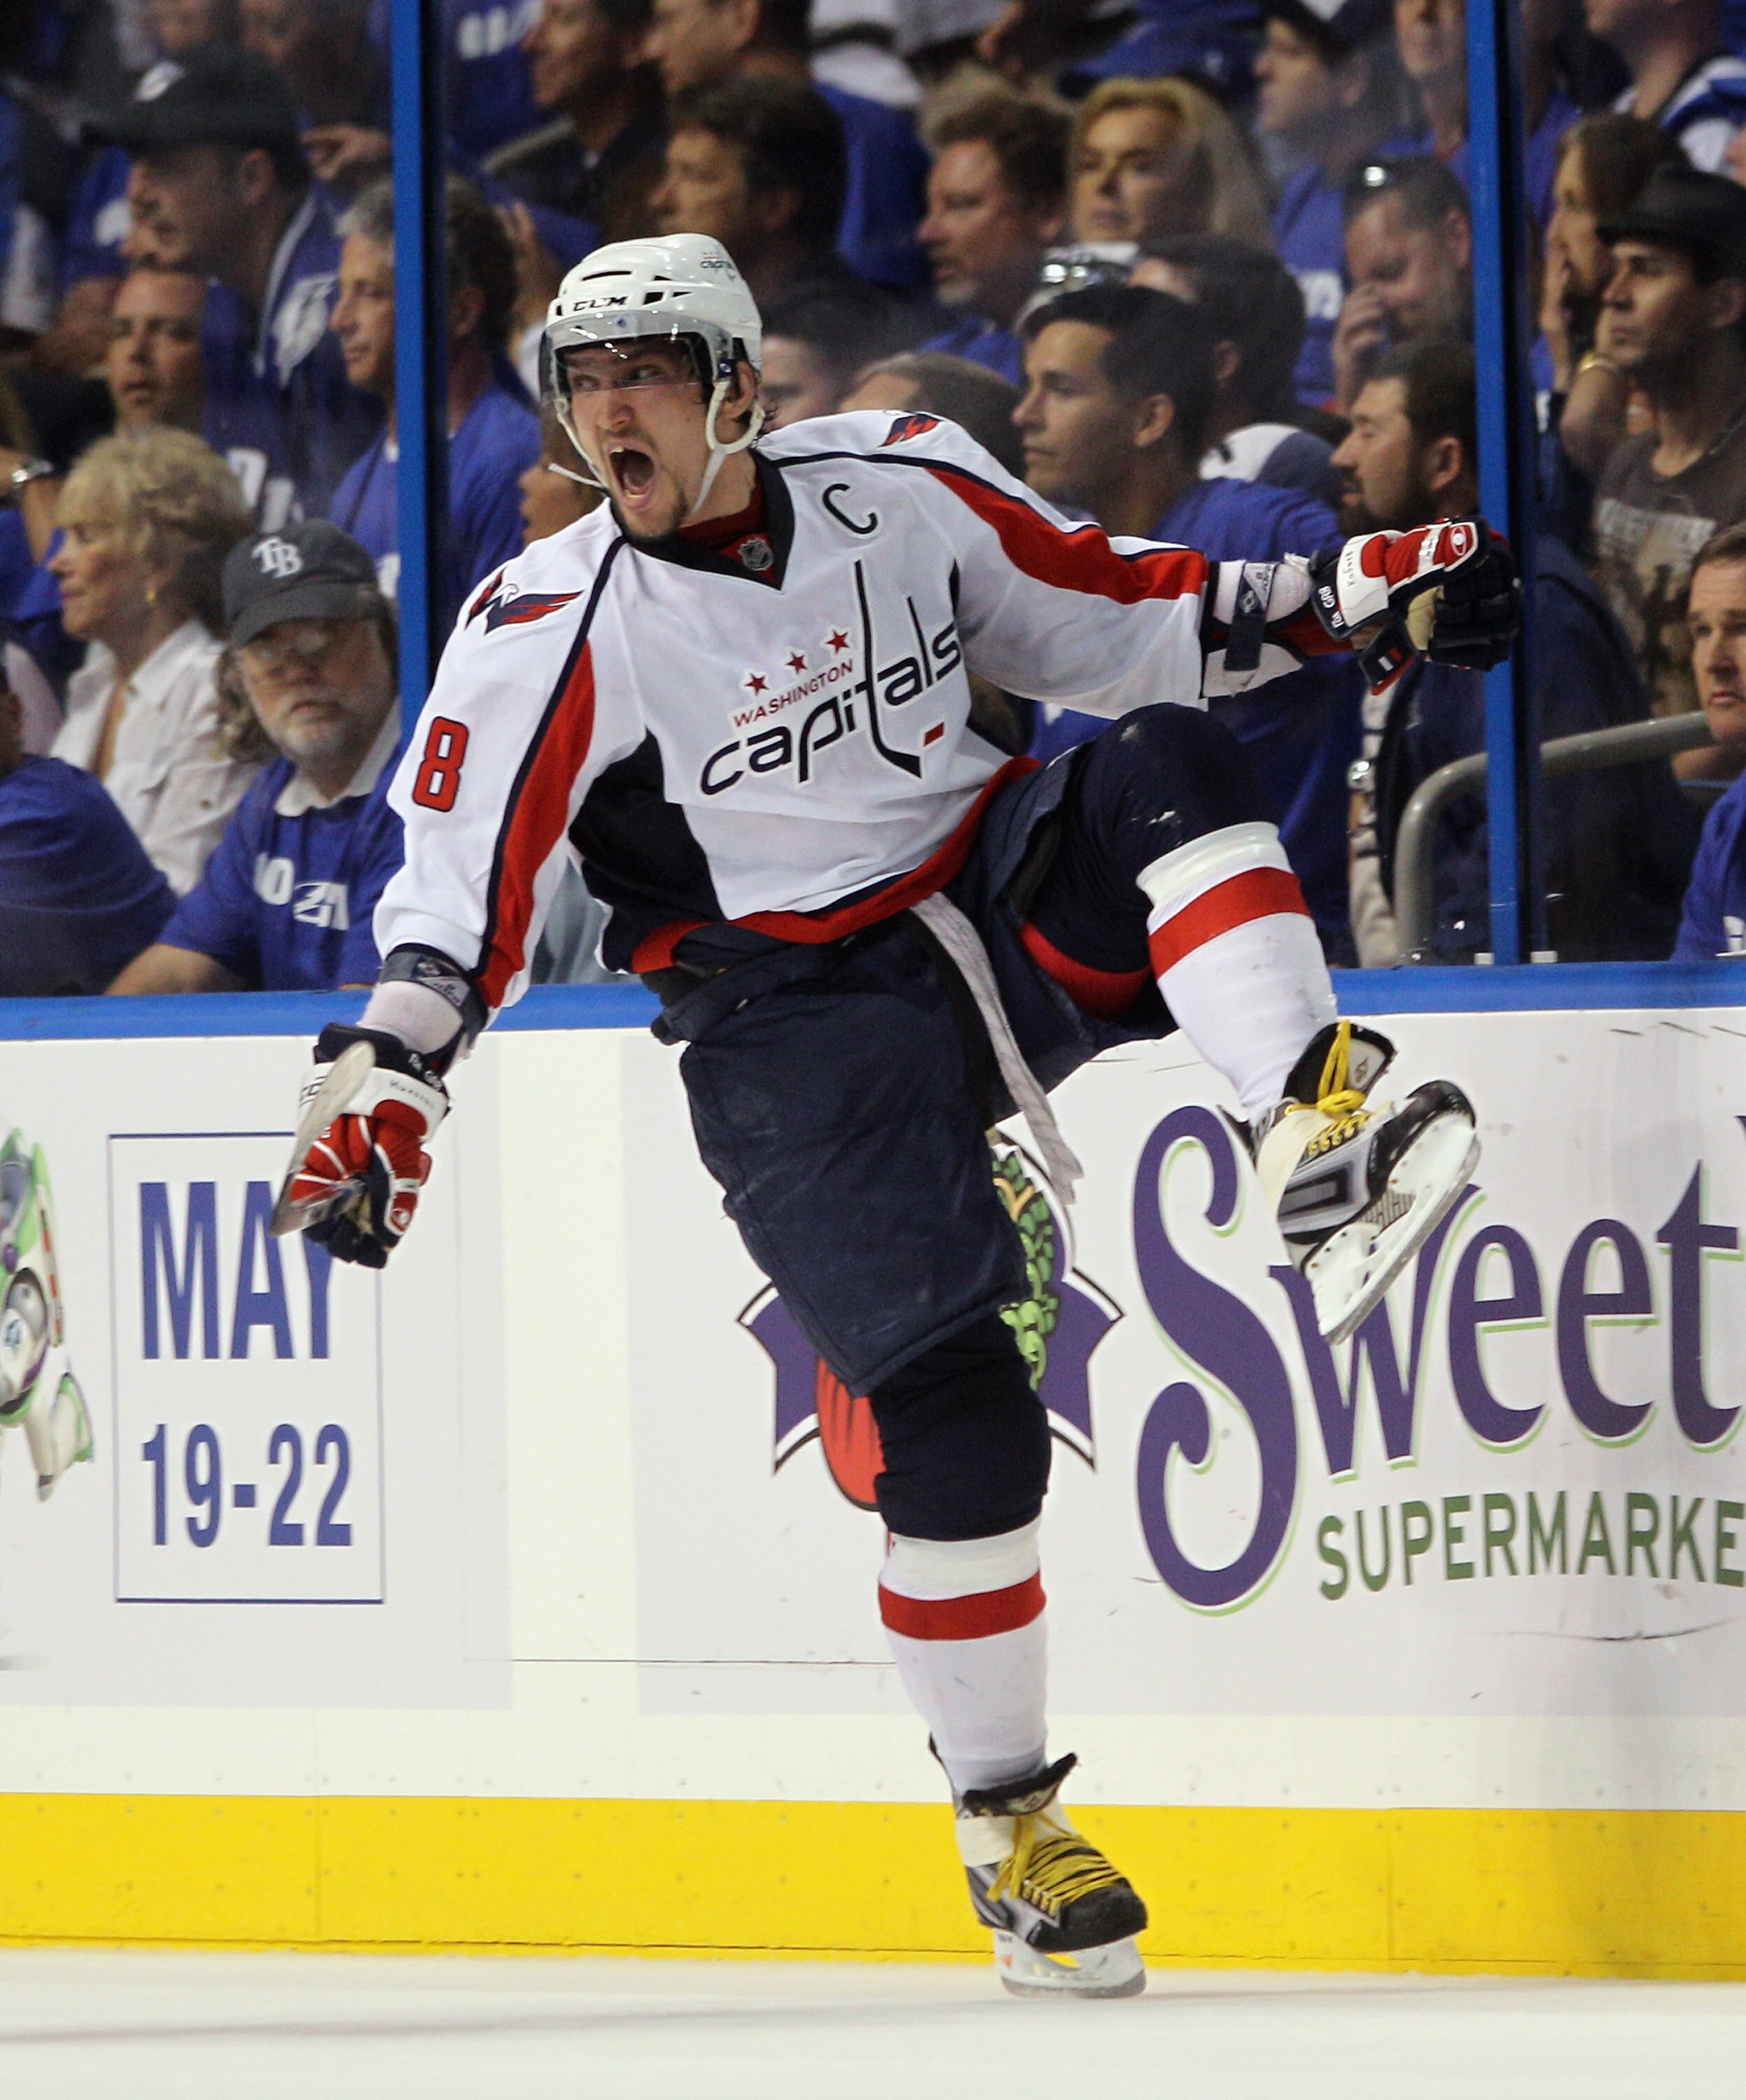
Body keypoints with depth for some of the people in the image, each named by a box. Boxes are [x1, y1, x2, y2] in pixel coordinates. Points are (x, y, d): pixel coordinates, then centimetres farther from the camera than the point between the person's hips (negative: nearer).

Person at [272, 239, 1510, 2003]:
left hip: (998, 906, 3)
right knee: (953, 1409, -13)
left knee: (1164, 777, -27)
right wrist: (378, 1090, -25)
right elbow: (460, 897, -11)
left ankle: (1317, 1136, -35)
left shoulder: (899, 486, 0)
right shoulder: (556, 636, -10)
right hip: (799, 1028, -3)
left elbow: (1106, 619, 12)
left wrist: (1346, 599, 4)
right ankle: (1006, 1822, 2)